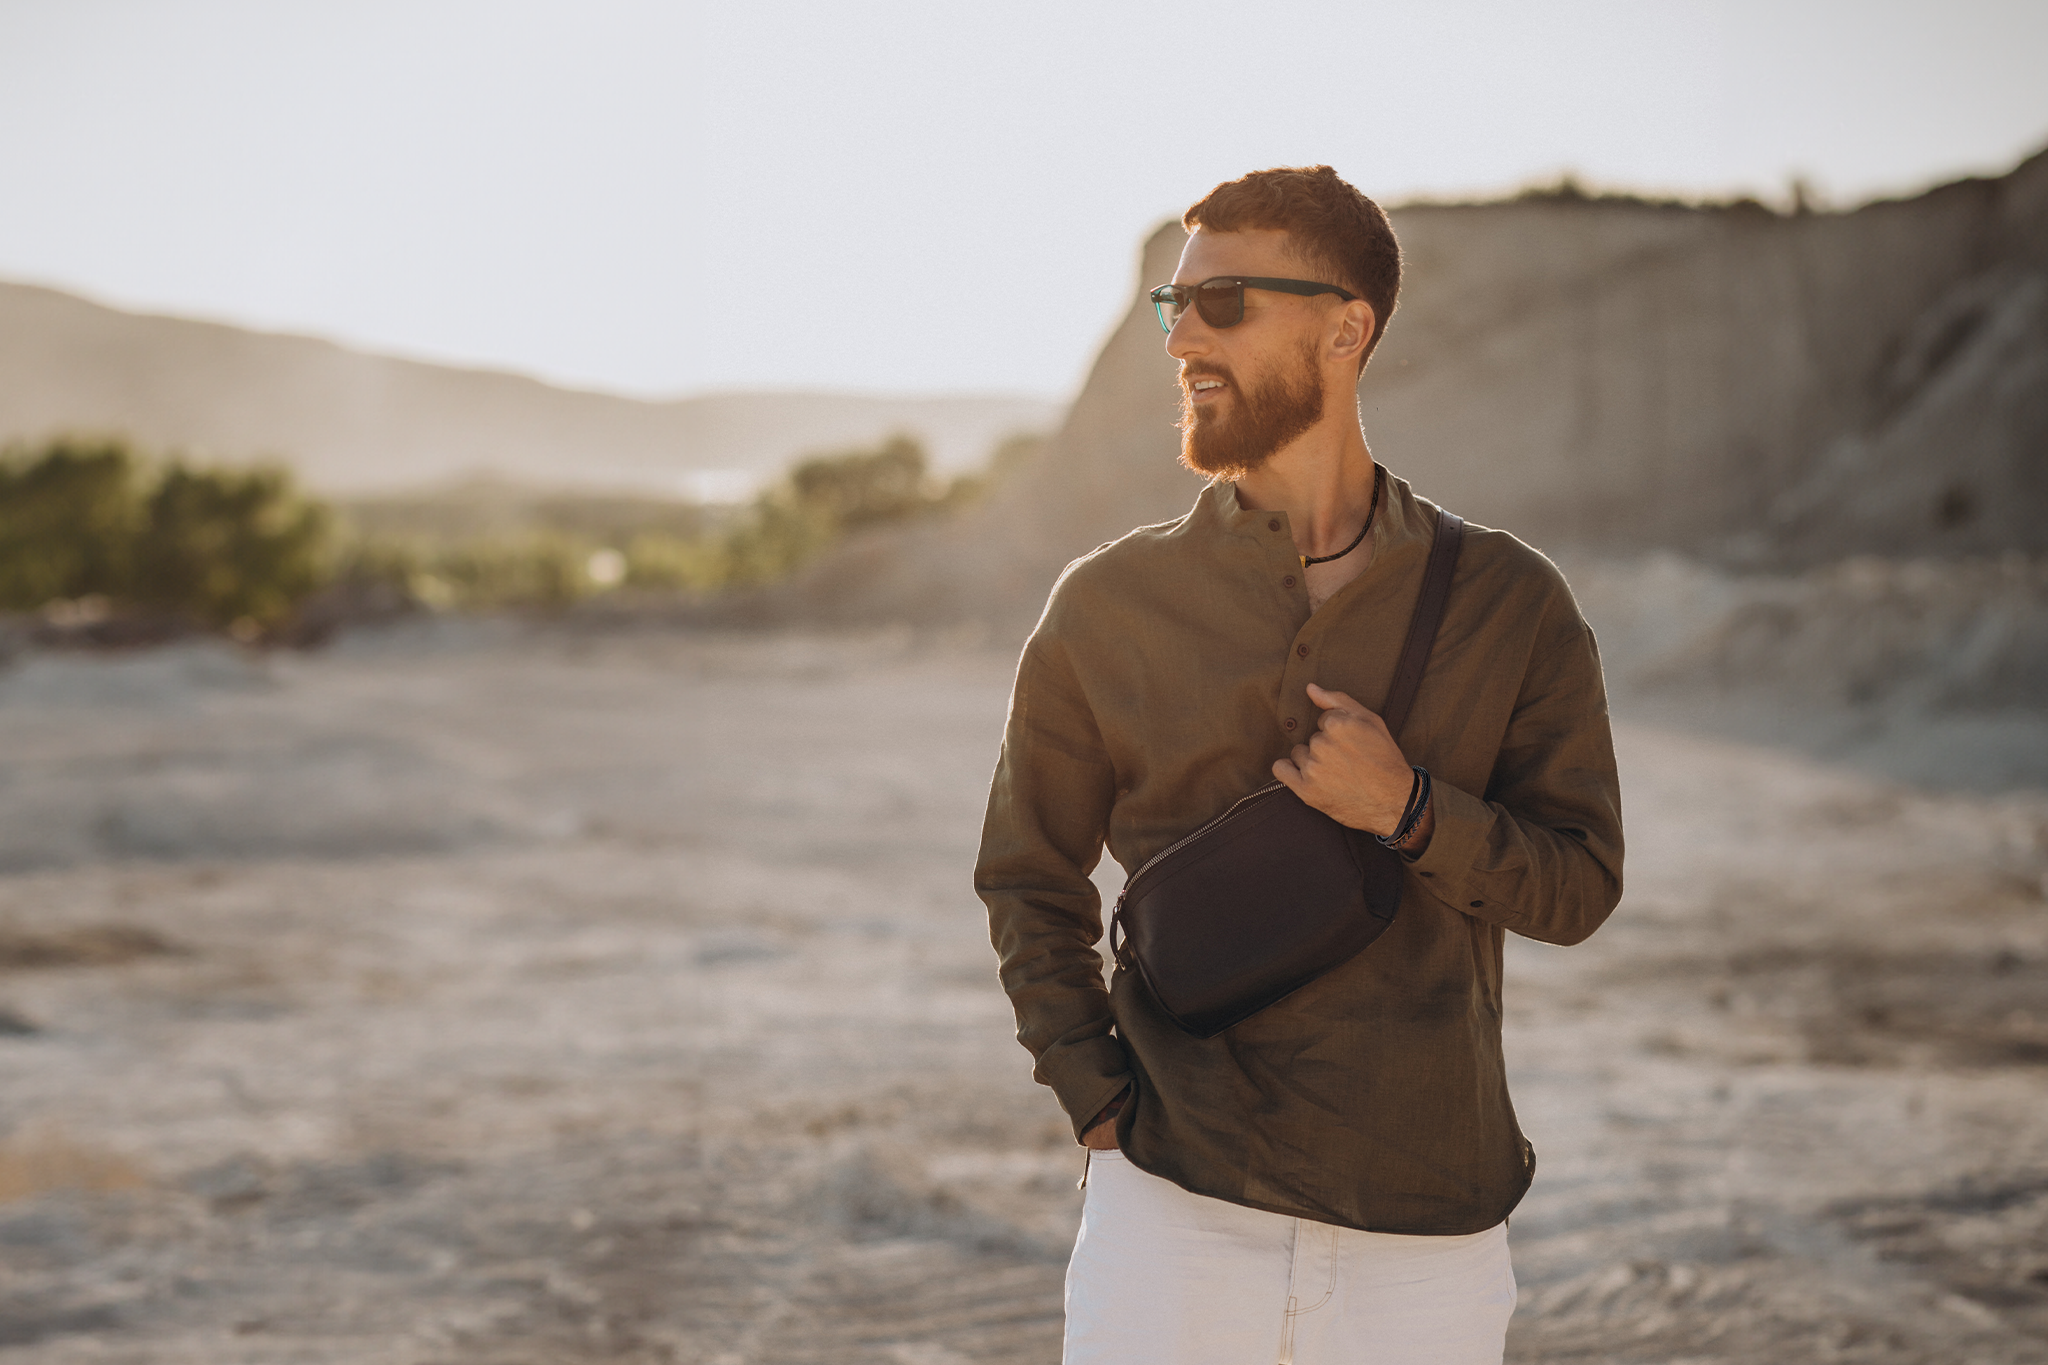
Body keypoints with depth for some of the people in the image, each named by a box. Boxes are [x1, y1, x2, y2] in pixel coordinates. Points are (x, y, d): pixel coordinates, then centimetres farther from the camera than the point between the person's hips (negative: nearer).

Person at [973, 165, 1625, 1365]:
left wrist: (1407, 811, -13)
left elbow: (1580, 886, 4)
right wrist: (1097, 1099, -1)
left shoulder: (1510, 604, 1)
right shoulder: (1110, 607, 3)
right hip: (1172, 1220, 0)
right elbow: (1030, 878, 12)